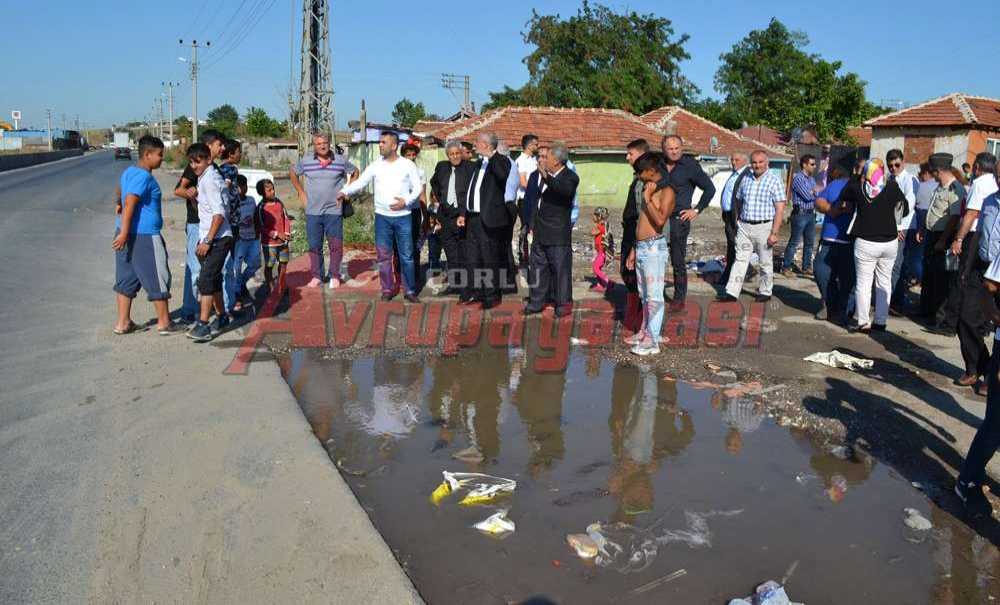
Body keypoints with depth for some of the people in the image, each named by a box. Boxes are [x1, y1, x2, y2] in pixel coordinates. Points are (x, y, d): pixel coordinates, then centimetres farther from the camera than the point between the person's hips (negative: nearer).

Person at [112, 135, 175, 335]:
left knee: (127, 278, 12)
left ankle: (123, 323, 15)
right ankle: (164, 323, 8)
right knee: (158, 278, 1)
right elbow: (130, 204, -25)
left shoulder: (129, 172, 13)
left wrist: (118, 204, 44)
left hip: (127, 233, 10)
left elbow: (120, 191, 30)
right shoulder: (144, 177, -17)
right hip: (144, 236, -10)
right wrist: (124, 233, -28)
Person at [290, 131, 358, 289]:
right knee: (314, 246, 7)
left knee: (336, 245, -1)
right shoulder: (305, 161, 2)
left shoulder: (341, 161, -1)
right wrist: (301, 192, 10)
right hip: (312, 211, 1)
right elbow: (292, 173, 18)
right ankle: (317, 276, 18)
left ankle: (335, 276, 12)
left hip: (334, 211, -1)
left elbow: (355, 172, 14)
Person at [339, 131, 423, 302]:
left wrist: (406, 201, -15)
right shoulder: (376, 165, 3)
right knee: (383, 256, 5)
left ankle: (410, 291, 13)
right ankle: (387, 290, 16)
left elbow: (417, 188, 1)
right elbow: (360, 182, -3)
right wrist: (345, 191, -20)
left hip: (403, 216, -2)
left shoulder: (408, 165, -1)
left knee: (406, 256, 3)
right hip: (382, 217, 2)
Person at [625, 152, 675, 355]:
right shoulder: (648, 189, 18)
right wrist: (634, 249, 20)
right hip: (641, 247, 9)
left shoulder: (666, 191, -9)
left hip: (654, 247, -9)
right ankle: (645, 332, 24)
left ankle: (653, 341, -5)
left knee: (654, 296, -7)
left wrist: (647, 199, -16)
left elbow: (660, 220, -25)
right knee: (644, 295, 15)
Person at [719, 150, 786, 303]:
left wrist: (774, 233, -16)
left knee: (765, 262, 7)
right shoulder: (746, 179, 8)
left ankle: (765, 292, 20)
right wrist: (738, 218, 14)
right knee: (740, 259, 2)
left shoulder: (774, 181, -6)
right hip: (744, 226, 4)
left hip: (764, 227, -4)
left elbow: (780, 209, -10)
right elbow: (738, 200, 22)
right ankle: (732, 292, 1)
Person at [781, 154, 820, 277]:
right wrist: (815, 191, 1)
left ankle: (806, 267, 19)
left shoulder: (812, 179, 16)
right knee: (794, 242, -4)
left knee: (809, 243, 11)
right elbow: (807, 195, -16)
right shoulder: (798, 178, -10)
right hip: (800, 214, -8)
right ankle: (786, 267, 3)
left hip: (811, 214, 8)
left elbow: (817, 195, 13)